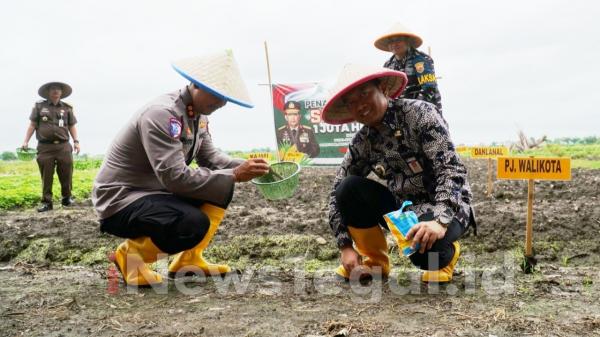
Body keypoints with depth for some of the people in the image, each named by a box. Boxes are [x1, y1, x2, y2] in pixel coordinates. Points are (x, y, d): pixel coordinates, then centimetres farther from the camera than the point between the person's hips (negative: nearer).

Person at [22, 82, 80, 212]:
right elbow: (32, 125, 8)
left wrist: (76, 141, 1)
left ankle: (67, 198, 18)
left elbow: (72, 126, 13)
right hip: (45, 147, -1)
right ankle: (46, 202, 7)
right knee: (46, 176, 1)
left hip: (63, 146, 1)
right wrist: (26, 141, 1)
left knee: (66, 174, 2)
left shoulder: (67, 108, 12)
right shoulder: (39, 106, 8)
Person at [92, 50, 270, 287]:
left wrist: (245, 167, -12)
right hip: (120, 201, -9)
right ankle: (130, 254, -4)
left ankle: (189, 259, 7)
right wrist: (234, 175, -27)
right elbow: (175, 177, -32)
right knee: (194, 224, -31)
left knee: (222, 186, -1)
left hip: (158, 190, 9)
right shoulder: (161, 114, -27)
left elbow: (210, 157, 7)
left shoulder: (198, 114, 2)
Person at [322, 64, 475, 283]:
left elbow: (452, 170, -24)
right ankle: (375, 261, 2)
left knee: (423, 246, -37)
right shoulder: (362, 143, -2)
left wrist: (440, 220, -39)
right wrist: (345, 245, -8)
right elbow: (338, 193, 1)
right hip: (402, 208, 5)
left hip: (447, 208, -5)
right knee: (348, 188, -17)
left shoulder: (419, 114, -16)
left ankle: (446, 253, 3)